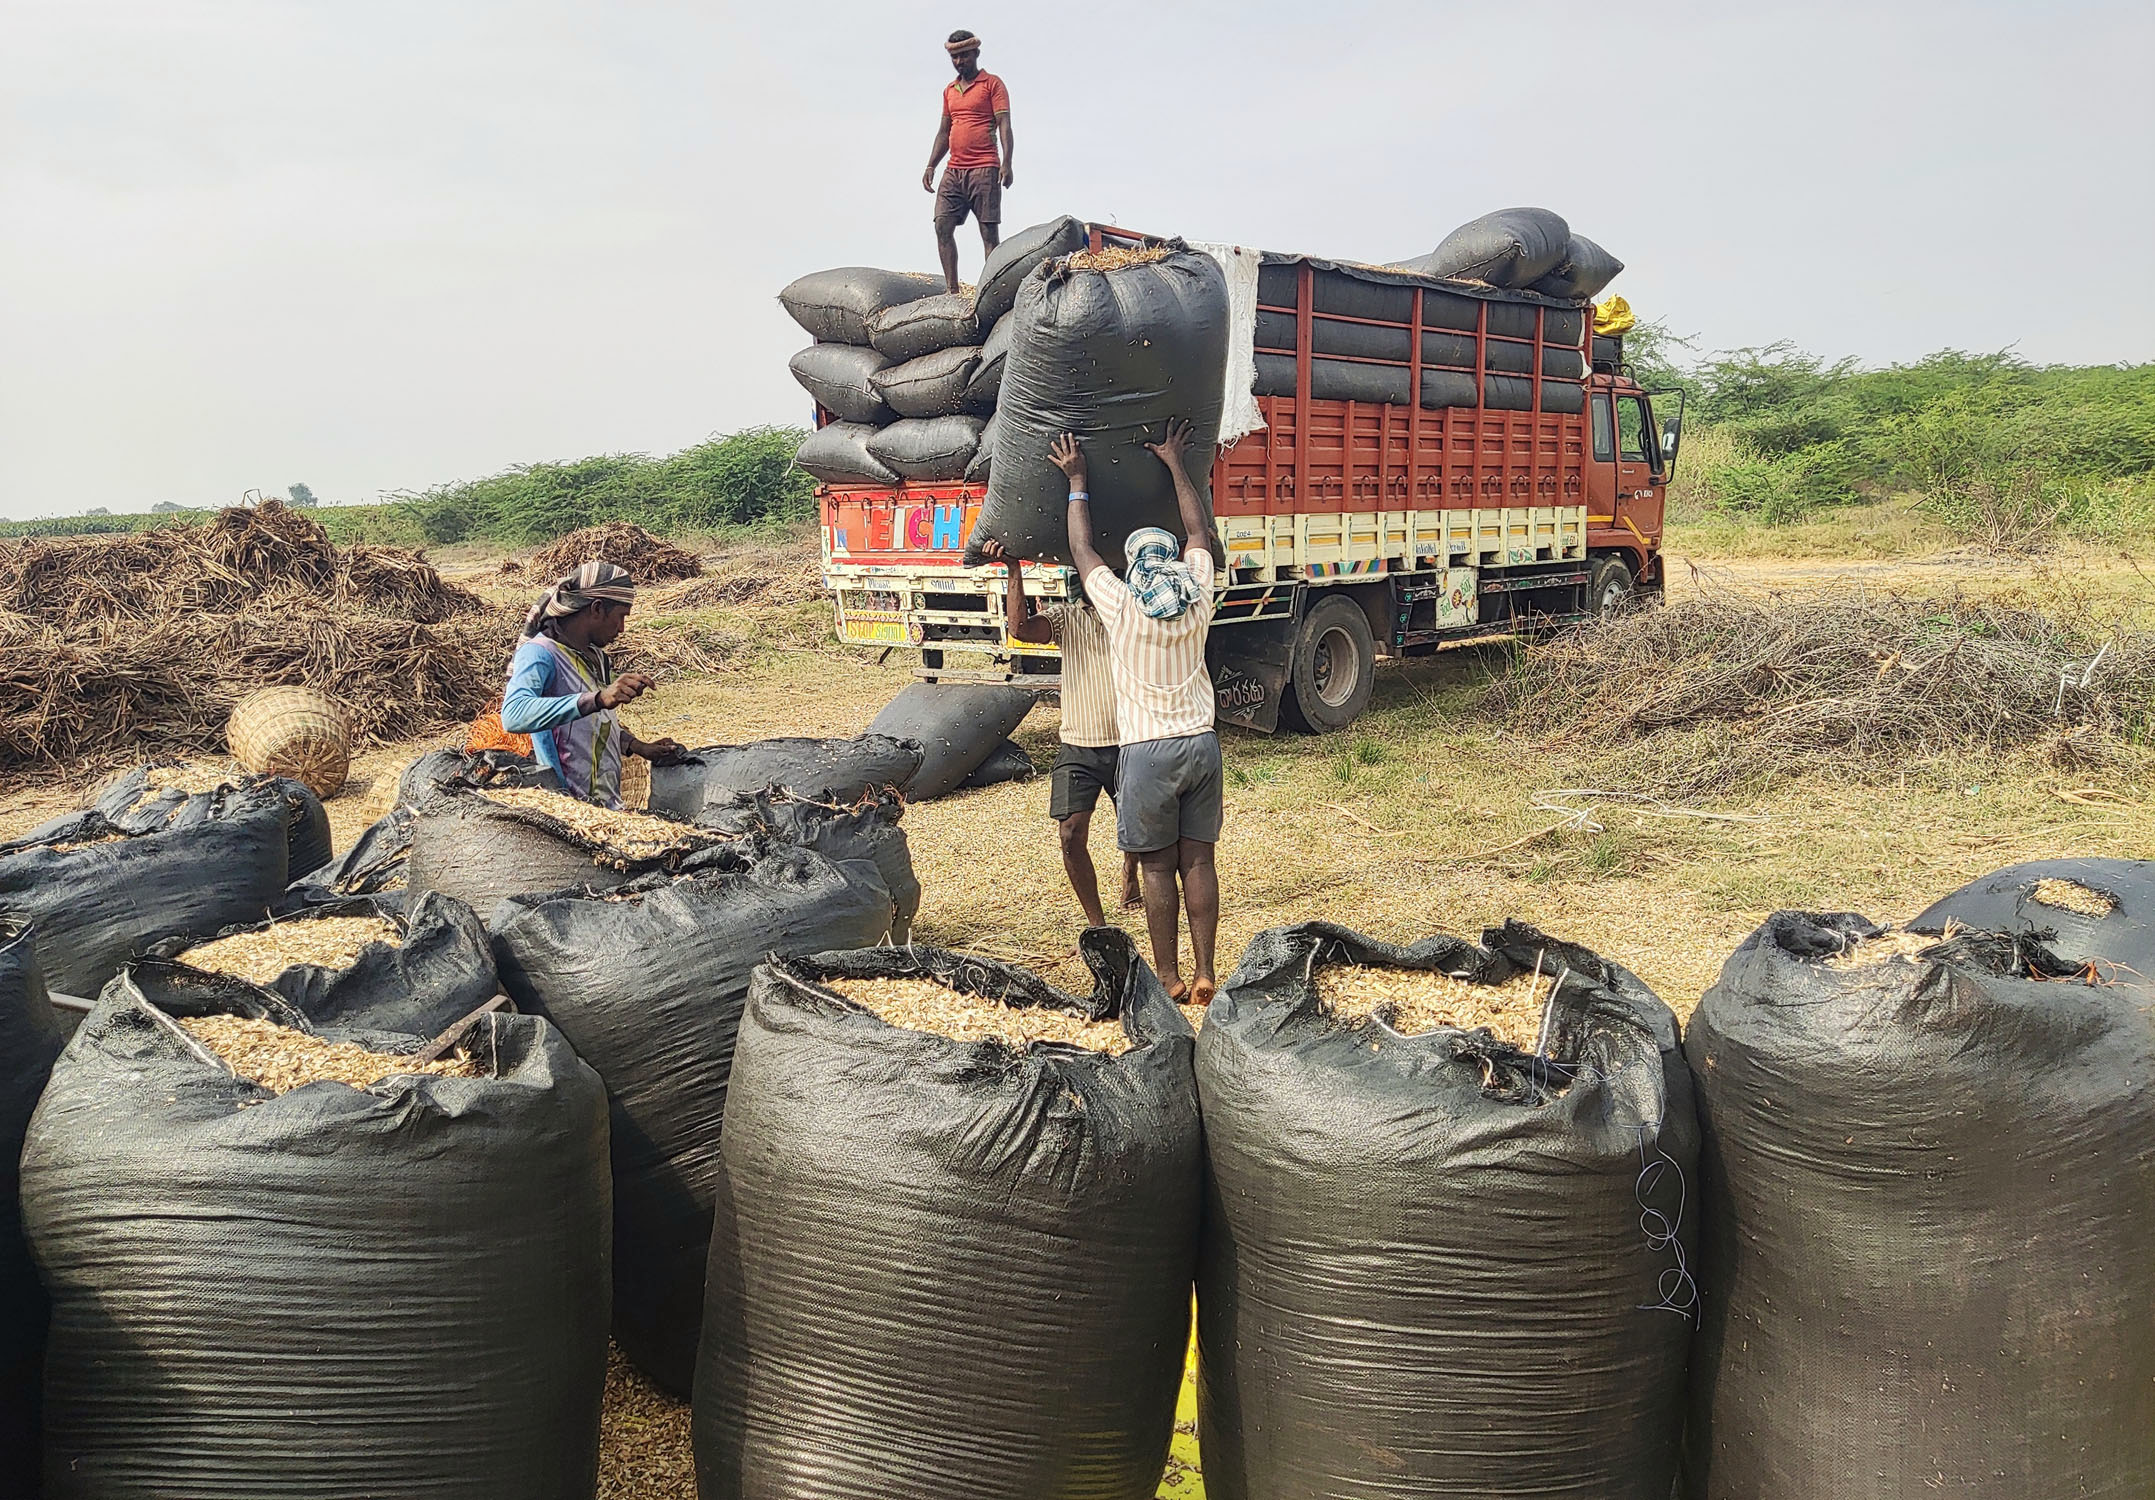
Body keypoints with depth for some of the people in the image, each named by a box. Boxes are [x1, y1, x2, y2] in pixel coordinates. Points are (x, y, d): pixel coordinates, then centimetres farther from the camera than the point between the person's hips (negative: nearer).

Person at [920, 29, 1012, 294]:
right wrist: (931, 166, 15)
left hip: (984, 170, -6)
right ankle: (952, 291, -6)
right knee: (943, 226, -6)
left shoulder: (992, 84, 2)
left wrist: (1006, 163, -19)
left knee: (989, 232, -7)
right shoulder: (949, 91, 21)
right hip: (954, 171, 6)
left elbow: (1004, 125, -6)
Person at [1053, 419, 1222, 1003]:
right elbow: (1200, 533, 16)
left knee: (1157, 868, 3)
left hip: (1147, 752, -4)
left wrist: (1077, 480, 16)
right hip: (1201, 743, 4)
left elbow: (1082, 548, 6)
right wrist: (1176, 464, 22)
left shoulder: (1121, 608, -8)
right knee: (1198, 862, 7)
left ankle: (1169, 980, 8)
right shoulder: (1199, 600, 1)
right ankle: (1204, 976, 9)